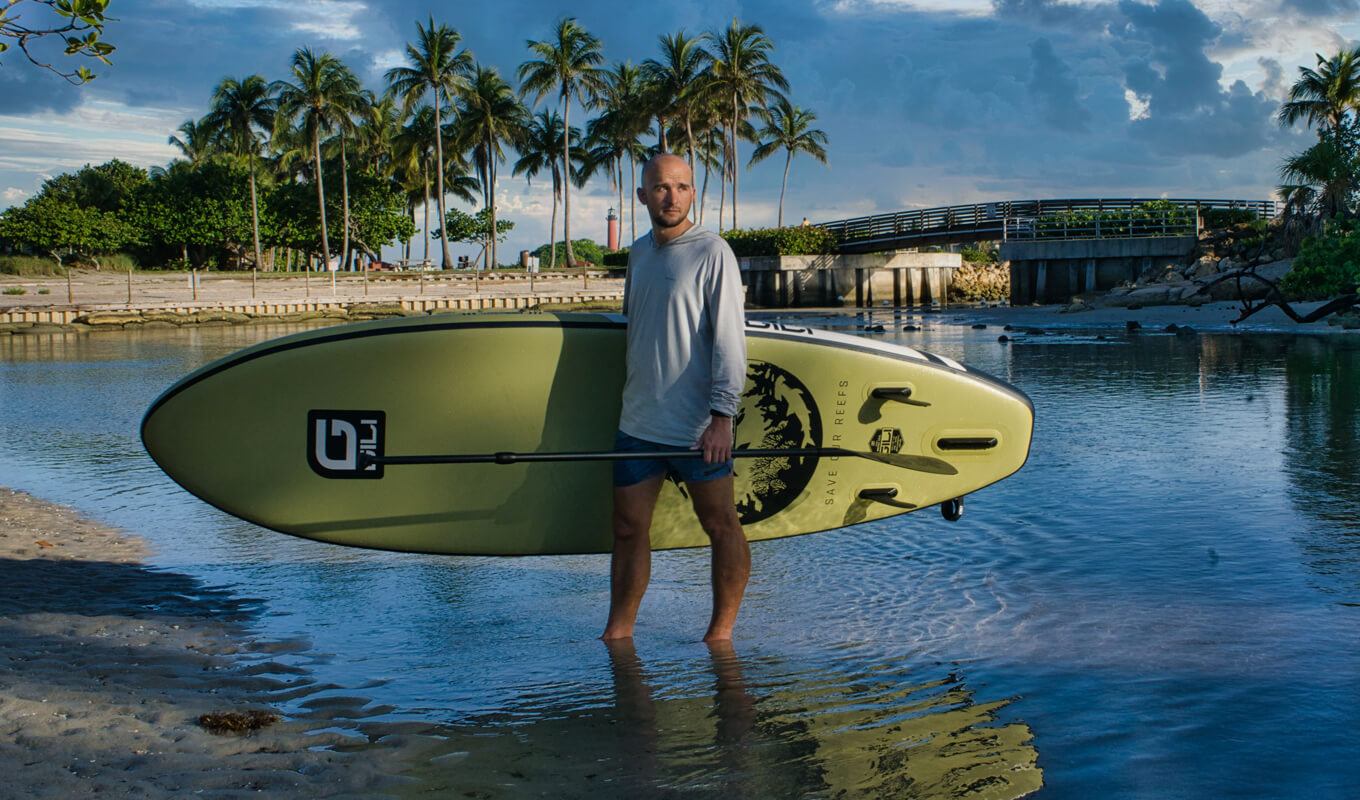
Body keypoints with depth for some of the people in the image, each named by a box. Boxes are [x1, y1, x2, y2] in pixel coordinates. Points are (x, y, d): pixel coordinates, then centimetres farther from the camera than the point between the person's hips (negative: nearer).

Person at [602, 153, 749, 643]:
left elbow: (729, 340, -11)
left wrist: (722, 414, -19)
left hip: (696, 426, -6)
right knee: (628, 528, 8)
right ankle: (617, 634, 18)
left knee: (720, 525, 2)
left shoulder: (712, 252, -6)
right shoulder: (638, 253, 13)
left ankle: (721, 632, 14)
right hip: (636, 422, 6)